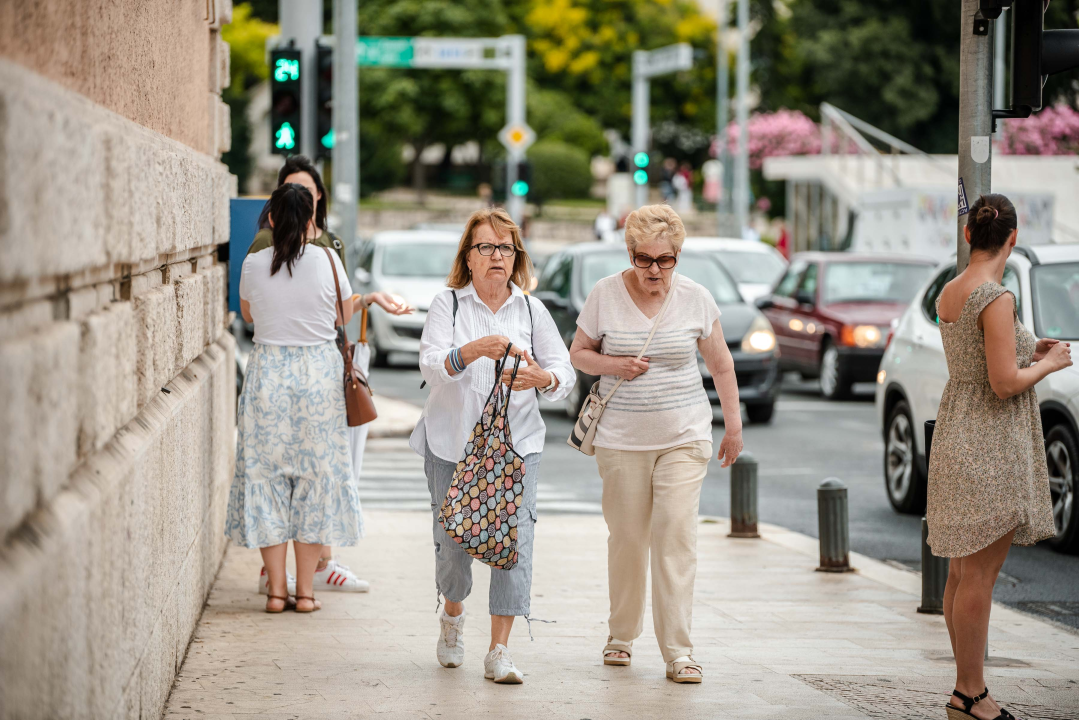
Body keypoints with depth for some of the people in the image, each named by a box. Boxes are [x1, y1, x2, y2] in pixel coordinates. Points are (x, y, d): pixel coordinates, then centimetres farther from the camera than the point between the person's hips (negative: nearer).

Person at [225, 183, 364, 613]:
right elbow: (345, 318, 8)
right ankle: (305, 590, 8)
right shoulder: (328, 262, -6)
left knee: (266, 476, 8)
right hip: (320, 372, 0)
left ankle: (276, 589, 7)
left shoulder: (253, 265, -4)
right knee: (316, 474, 8)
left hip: (267, 374, 1)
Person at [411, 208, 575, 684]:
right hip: (452, 443, -1)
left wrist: (542, 378, -22)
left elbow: (565, 372, 2)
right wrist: (472, 351, -33)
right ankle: (453, 614, 35)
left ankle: (499, 653, -9)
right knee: (453, 538, 2)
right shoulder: (447, 304, 1)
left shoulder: (531, 311, 7)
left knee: (515, 540, -12)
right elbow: (431, 366, -14)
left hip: (516, 443, 1)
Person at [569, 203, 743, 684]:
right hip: (622, 440, 0)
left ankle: (678, 651, -8)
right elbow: (578, 353, 7)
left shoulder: (695, 299, 0)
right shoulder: (605, 295, -2)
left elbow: (721, 364, 10)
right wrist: (615, 365, -12)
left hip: (684, 437, 0)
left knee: (676, 536, -9)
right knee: (627, 539, 5)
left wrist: (734, 423, 11)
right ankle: (622, 635, 26)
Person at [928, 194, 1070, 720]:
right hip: (991, 445, -9)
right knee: (978, 575, -4)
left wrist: (1029, 352, 19)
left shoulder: (948, 294, 9)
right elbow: (1005, 383, -21)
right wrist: (1050, 363, -4)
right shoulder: (996, 298, -18)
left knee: (963, 572, 13)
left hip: (957, 435, 9)